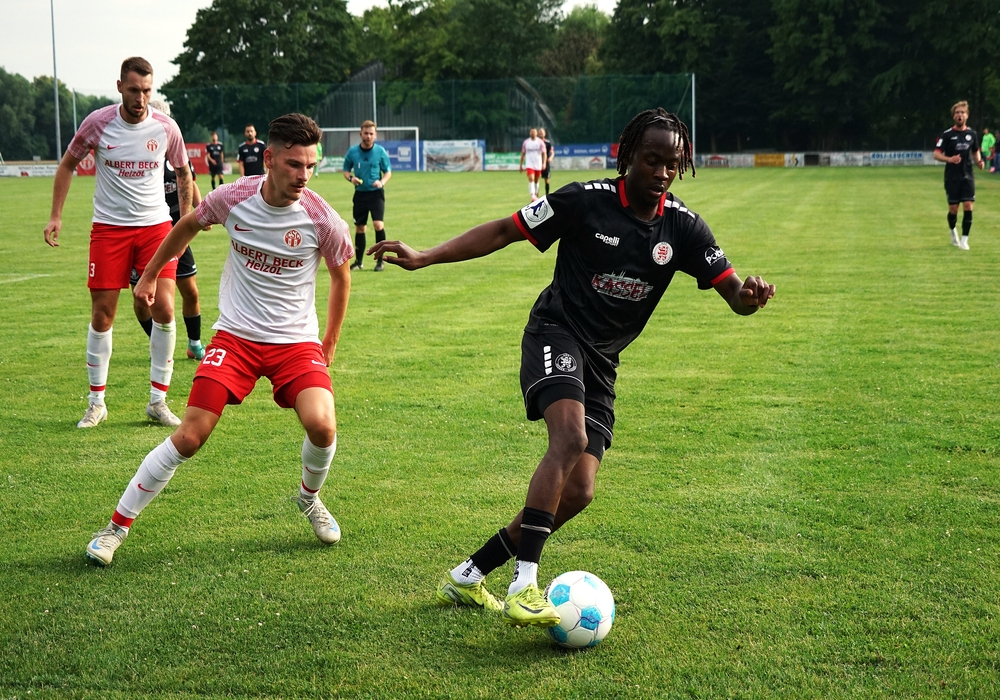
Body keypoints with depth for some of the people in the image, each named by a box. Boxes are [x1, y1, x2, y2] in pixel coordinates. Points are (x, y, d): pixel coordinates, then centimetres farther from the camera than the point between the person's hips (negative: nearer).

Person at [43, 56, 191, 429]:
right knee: (102, 314, 0)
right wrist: (55, 215, 2)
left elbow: (183, 174, 13)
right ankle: (97, 402, 14)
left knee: (164, 308, -10)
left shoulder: (165, 127, -4)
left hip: (156, 224, 1)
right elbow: (67, 165, 8)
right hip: (109, 227, -1)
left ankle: (158, 401, 3)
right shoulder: (97, 123, -7)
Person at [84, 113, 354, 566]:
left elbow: (340, 275, 7)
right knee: (189, 437, -9)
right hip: (235, 336, 1)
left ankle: (310, 498, 10)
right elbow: (188, 226, 14)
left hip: (296, 341, 0)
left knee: (321, 425, -24)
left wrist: (329, 344, 11)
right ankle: (117, 527, 6)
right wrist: (149, 275, 22)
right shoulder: (232, 198, -10)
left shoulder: (322, 220, -13)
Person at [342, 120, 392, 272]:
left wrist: (382, 182, -16)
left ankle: (379, 261, -6)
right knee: (359, 228, 7)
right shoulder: (352, 151, 0)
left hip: (376, 193, -2)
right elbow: (346, 170, 11)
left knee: (378, 225, -17)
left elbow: (388, 172, 4)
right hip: (360, 193, 2)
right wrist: (350, 178, -12)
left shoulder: (380, 151, -4)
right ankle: (358, 261, 20)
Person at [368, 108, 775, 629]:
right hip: (556, 335, -5)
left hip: (601, 363, 5)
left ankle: (468, 576, 11)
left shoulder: (683, 227, 0)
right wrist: (424, 257, -14)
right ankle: (524, 586, -35)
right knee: (571, 438, -33)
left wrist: (750, 295, -28)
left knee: (577, 492, -4)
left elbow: (734, 293, -2)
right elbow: (506, 230, -5)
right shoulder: (586, 200, -10)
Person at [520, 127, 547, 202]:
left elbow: (543, 153, -1)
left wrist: (544, 163, -14)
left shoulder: (540, 142, 0)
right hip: (529, 164, -1)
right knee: (531, 179, -18)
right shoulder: (526, 142, 3)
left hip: (538, 165, 1)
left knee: (536, 181, 12)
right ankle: (532, 196, -27)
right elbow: (523, 154, 9)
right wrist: (521, 165, 8)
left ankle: (536, 195, 26)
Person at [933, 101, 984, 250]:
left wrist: (979, 161, -2)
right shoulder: (947, 135, -5)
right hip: (952, 177, -2)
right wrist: (949, 159, -25)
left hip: (968, 177, 2)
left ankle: (964, 239, -3)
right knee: (953, 209, 2)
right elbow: (936, 154, -7)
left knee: (968, 207, -9)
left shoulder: (972, 134, 5)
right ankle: (953, 231, 32)